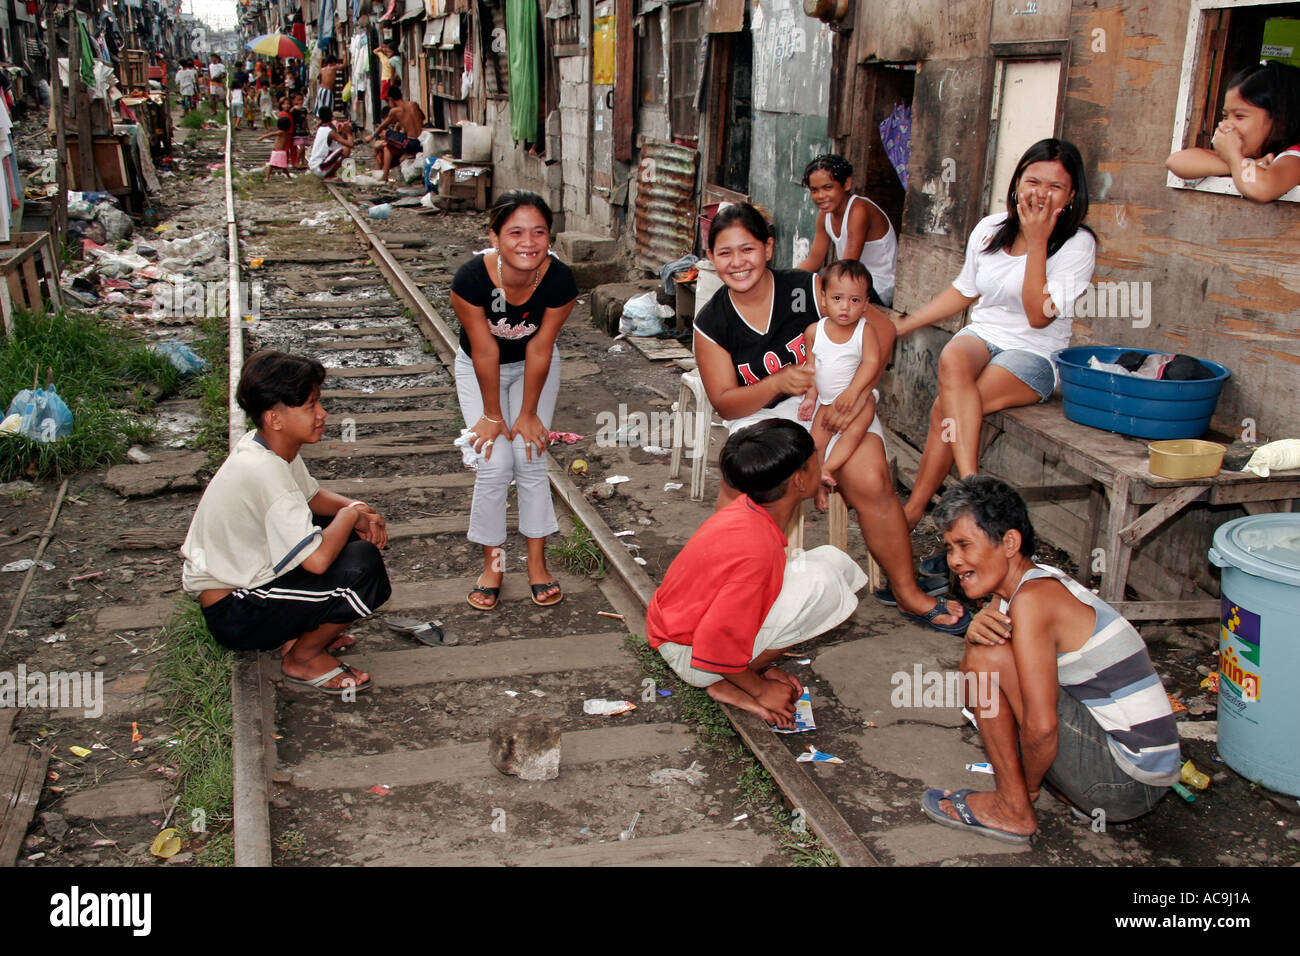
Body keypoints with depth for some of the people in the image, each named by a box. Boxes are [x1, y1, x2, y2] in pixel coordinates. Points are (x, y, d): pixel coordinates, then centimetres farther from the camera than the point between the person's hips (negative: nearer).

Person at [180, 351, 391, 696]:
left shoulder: (269, 447, -1)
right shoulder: (264, 472, -29)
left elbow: (312, 496, 18)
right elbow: (317, 559, -35)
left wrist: (360, 511, -3)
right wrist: (350, 513, -15)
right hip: (233, 617, -10)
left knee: (355, 535, 13)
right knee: (363, 568, -24)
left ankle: (302, 629, 12)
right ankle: (303, 658, -3)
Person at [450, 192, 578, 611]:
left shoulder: (560, 281, -29)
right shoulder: (472, 278, -34)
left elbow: (539, 348, -20)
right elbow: (484, 350, -24)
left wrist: (528, 413, -12)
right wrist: (492, 413, -13)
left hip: (535, 367, 1)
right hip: (480, 368, -1)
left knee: (530, 459, -7)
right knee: (495, 464, -10)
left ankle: (537, 563, 8)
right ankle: (492, 564, 8)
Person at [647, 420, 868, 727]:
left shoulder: (748, 507, -5)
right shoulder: (757, 548, -32)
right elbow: (715, 644, -29)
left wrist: (763, 665, 11)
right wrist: (760, 690, -12)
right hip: (690, 654, -9)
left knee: (834, 560, 3)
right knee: (822, 581, -24)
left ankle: (756, 667, 3)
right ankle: (731, 685, -10)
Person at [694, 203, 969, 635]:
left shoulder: (806, 290, -7)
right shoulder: (711, 323, -1)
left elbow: (882, 327, -5)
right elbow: (725, 403, -2)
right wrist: (778, 383, -21)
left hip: (833, 405, -1)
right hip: (760, 416, 1)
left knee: (870, 482, -24)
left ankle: (908, 593, -5)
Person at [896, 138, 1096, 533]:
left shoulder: (1078, 245, -8)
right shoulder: (989, 229, 6)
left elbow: (1038, 315, -18)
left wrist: (1036, 243, -20)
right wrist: (903, 325, 20)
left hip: (1034, 354, -4)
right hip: (983, 335, 4)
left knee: (945, 410, -30)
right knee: (951, 359, -36)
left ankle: (912, 511, -23)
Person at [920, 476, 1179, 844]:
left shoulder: (1031, 599, -20)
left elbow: (1041, 726, -24)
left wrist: (1029, 789, -5)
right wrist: (976, 628, -14)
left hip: (1128, 781, -10)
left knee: (985, 660, -17)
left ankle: (1012, 810, -2)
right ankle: (1077, 797, 13)